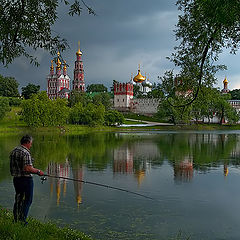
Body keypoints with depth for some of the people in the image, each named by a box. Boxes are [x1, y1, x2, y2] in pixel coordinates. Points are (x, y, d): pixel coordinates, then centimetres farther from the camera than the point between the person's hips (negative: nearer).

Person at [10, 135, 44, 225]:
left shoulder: (13, 151, 8)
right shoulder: (25, 153, -19)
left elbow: (13, 166, 15)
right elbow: (28, 168, -25)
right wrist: (38, 171, -12)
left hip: (16, 179, 8)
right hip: (26, 179, -8)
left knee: (18, 199, 16)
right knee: (27, 200, 4)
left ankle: (16, 220, 22)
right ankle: (22, 220, 4)